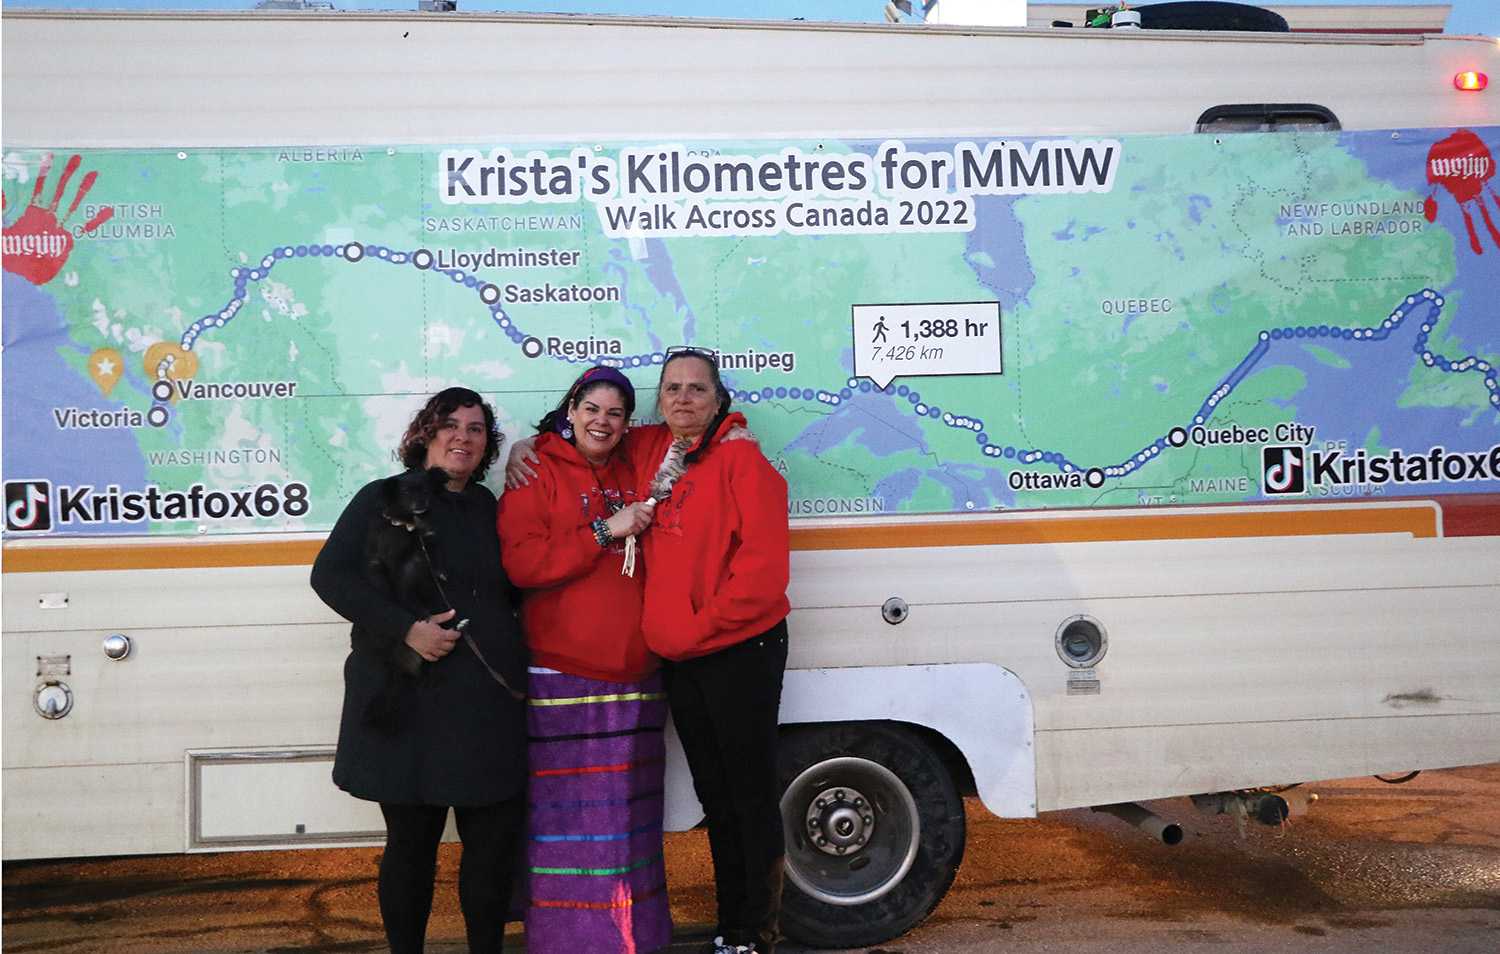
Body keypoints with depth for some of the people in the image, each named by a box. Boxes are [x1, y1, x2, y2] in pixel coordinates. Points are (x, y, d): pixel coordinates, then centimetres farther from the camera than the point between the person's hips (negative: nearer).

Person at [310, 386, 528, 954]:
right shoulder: (384, 501, 3)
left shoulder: (490, 511, 16)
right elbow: (330, 575, -6)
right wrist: (405, 629, -15)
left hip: (489, 704, 4)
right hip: (410, 703, -4)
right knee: (412, 843, 6)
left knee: (495, 839, 6)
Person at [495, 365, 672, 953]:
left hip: (634, 679, 5)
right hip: (562, 678, -5)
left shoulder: (634, 475, 16)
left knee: (628, 816, 11)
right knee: (567, 818, -2)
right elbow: (521, 563, -13)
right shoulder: (537, 474, 0)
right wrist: (605, 531, -15)